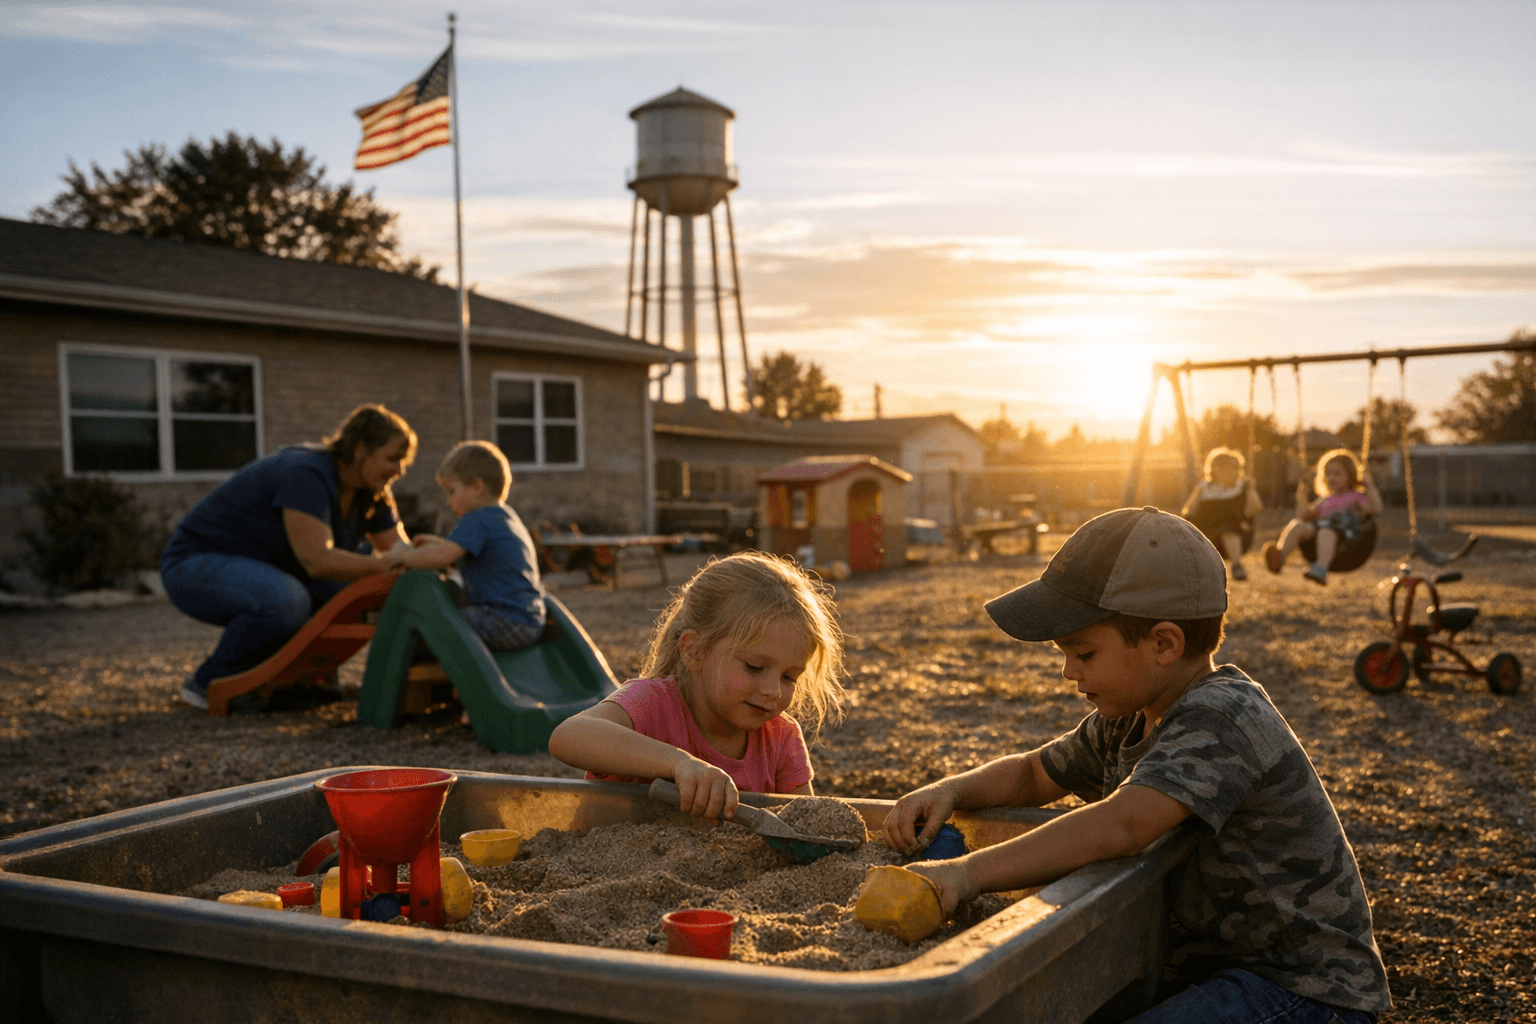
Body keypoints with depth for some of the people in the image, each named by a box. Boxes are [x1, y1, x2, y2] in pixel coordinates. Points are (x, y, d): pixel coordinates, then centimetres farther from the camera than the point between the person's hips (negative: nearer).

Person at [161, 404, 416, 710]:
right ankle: (207, 684, -14)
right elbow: (317, 560, -35)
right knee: (287, 602, -37)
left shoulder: (372, 493, 1)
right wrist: (388, 568, -35)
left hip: (265, 570, 9)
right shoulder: (306, 475, -27)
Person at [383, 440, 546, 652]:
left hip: (506, 623, -11)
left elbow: (441, 557, -24)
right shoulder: (507, 516, 20)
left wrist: (405, 556, -6)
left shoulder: (478, 521, -11)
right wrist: (438, 543, 27)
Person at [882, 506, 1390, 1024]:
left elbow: (1122, 824, -40)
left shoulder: (1221, 718, -25)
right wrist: (949, 790, -4)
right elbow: (1033, 774, 17)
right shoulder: (1130, 718, 5)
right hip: (1202, 970, 9)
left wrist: (967, 873, -43)